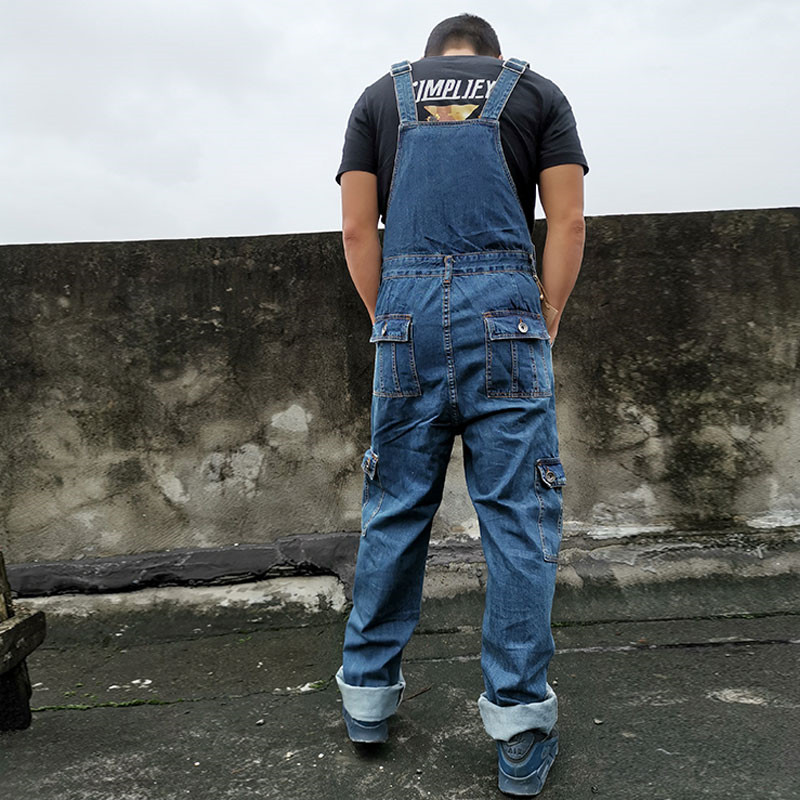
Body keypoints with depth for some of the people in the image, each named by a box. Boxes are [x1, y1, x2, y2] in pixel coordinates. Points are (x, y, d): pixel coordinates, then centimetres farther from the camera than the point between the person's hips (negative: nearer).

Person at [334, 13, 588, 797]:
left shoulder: (380, 96, 21)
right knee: (519, 517, 2)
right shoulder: (536, 91, 18)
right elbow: (566, 222, 6)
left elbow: (357, 228, 10)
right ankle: (520, 726, 10)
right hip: (506, 311, -1)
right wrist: (547, 321, 9)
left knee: (393, 511, 10)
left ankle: (367, 693, 23)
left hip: (406, 311, 2)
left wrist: (385, 321, 13)